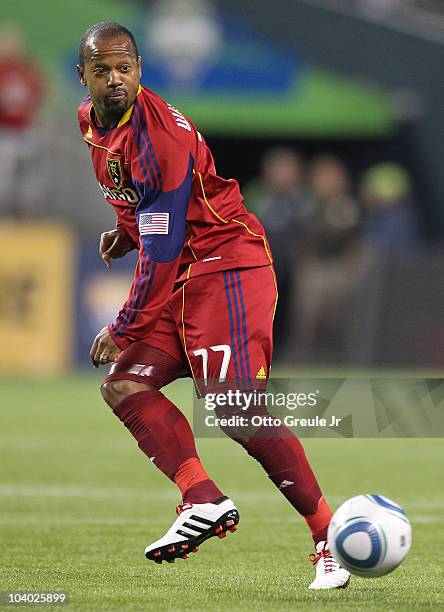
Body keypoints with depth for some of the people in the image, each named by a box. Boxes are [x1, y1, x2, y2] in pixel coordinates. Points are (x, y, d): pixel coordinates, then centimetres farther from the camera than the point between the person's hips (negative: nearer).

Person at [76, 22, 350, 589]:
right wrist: (127, 231, 12)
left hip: (226, 268, -10)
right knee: (122, 386, -7)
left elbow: (162, 252, -20)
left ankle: (329, 537, -18)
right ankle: (203, 499, -20)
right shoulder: (90, 121, 8)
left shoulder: (161, 135, -21)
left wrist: (123, 330, -14)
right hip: (181, 280, 10)